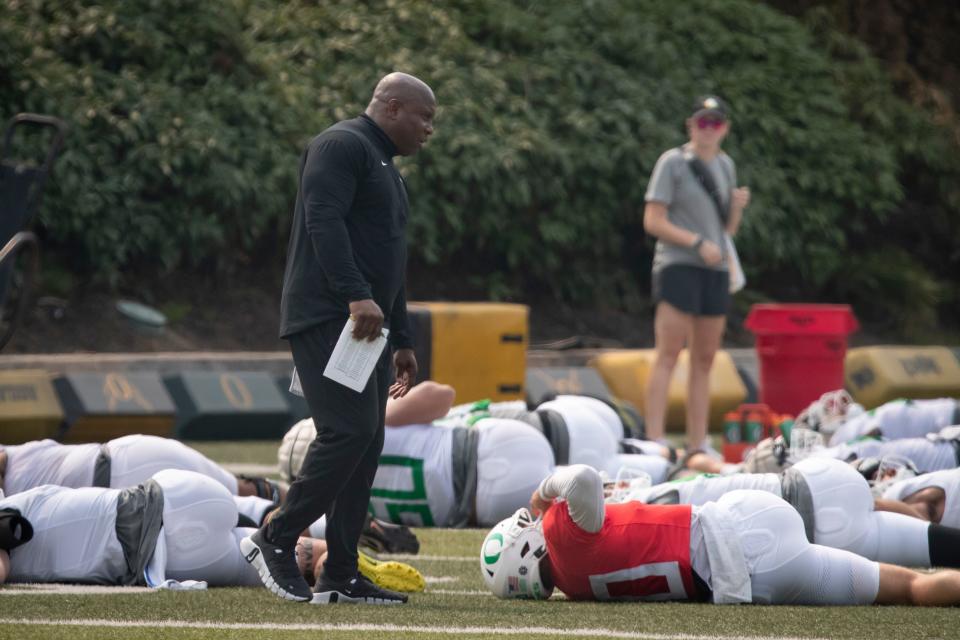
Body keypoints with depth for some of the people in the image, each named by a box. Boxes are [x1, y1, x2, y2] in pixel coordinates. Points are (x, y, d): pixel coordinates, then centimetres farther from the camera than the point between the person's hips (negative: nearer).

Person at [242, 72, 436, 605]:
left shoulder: (385, 169, 26)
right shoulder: (342, 146, -6)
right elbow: (324, 223, -21)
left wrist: (401, 341, 28)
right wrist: (356, 296, -30)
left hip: (365, 322, 10)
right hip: (326, 318, -10)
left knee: (365, 445, 5)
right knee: (350, 430, -18)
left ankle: (340, 575, 6)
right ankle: (275, 539, -8)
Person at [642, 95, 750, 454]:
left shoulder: (725, 165, 16)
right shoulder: (673, 162, -3)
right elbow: (653, 221, -9)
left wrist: (737, 206, 1)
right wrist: (697, 242, -17)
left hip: (715, 270, 7)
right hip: (677, 266, -7)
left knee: (704, 361, 7)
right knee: (668, 355, -13)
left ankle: (697, 446, 11)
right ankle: (654, 442, -17)